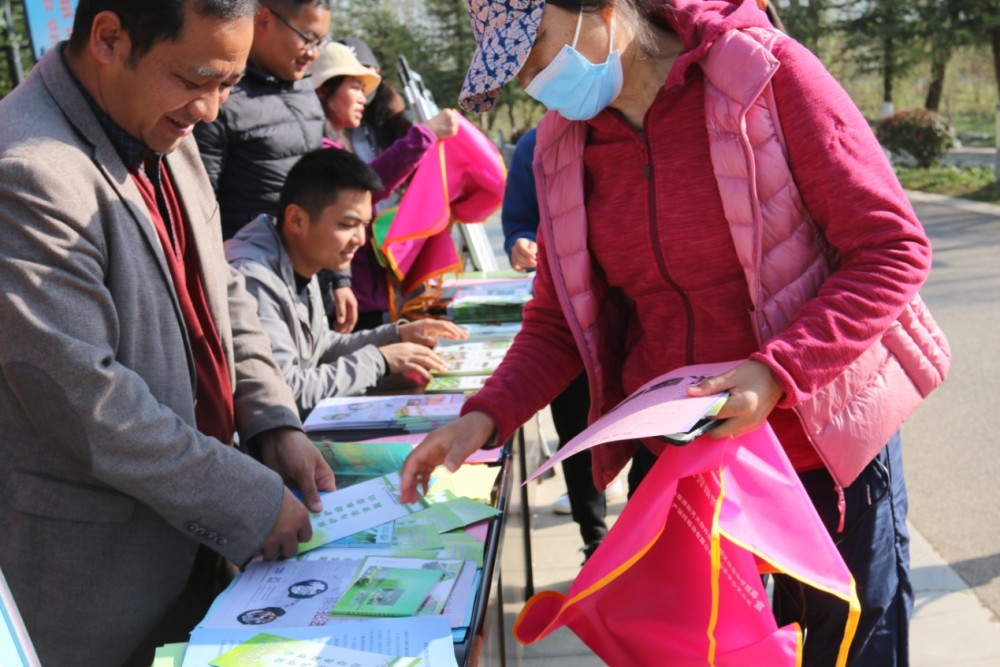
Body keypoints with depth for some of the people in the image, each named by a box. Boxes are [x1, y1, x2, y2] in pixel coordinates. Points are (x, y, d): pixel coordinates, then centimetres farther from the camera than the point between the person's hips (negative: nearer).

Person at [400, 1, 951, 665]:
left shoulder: (767, 74, -15)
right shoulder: (564, 148, -1)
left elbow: (895, 248, -14)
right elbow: (557, 322, 5)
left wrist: (775, 373, -27)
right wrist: (485, 418, -13)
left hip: (824, 445, -3)